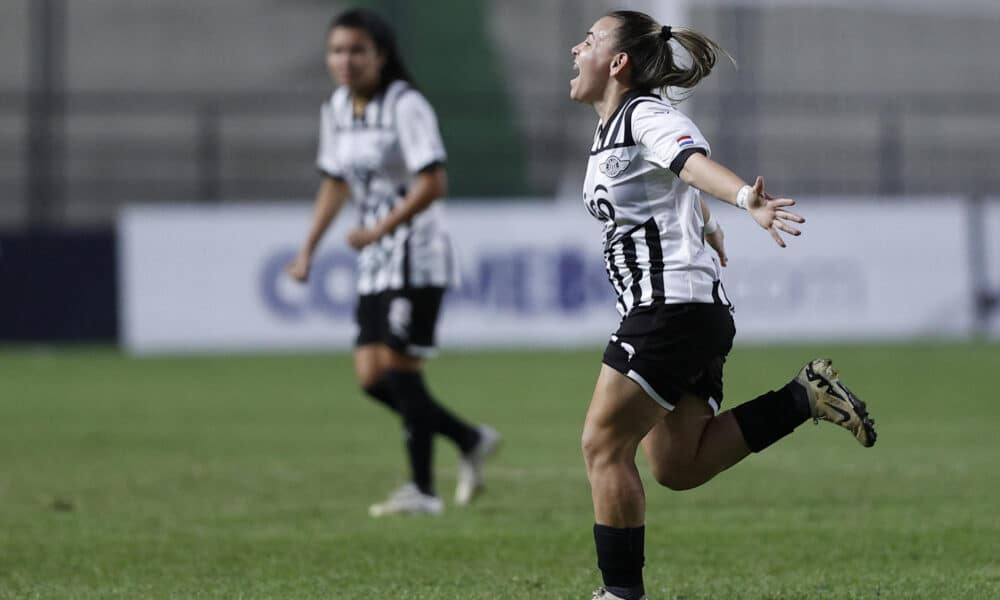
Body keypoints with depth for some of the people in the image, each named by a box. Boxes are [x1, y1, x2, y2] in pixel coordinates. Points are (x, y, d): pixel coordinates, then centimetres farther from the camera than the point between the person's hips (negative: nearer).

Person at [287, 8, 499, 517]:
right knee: (371, 376, 2)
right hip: (375, 265, 8)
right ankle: (471, 441, 17)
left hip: (415, 257, -8)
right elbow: (334, 184, 21)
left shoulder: (405, 106, -14)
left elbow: (433, 183, -21)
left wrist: (379, 230, -25)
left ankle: (422, 490, -4)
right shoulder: (336, 110, 10)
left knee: (397, 366, -11)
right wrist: (308, 249, 15)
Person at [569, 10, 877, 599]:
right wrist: (707, 230, 52)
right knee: (678, 468, 6)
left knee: (604, 446, -7)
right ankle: (805, 398, 7)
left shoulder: (648, 116, -11)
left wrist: (747, 198, -51)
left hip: (673, 306, -10)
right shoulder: (611, 130, 19)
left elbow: (697, 163, -33)